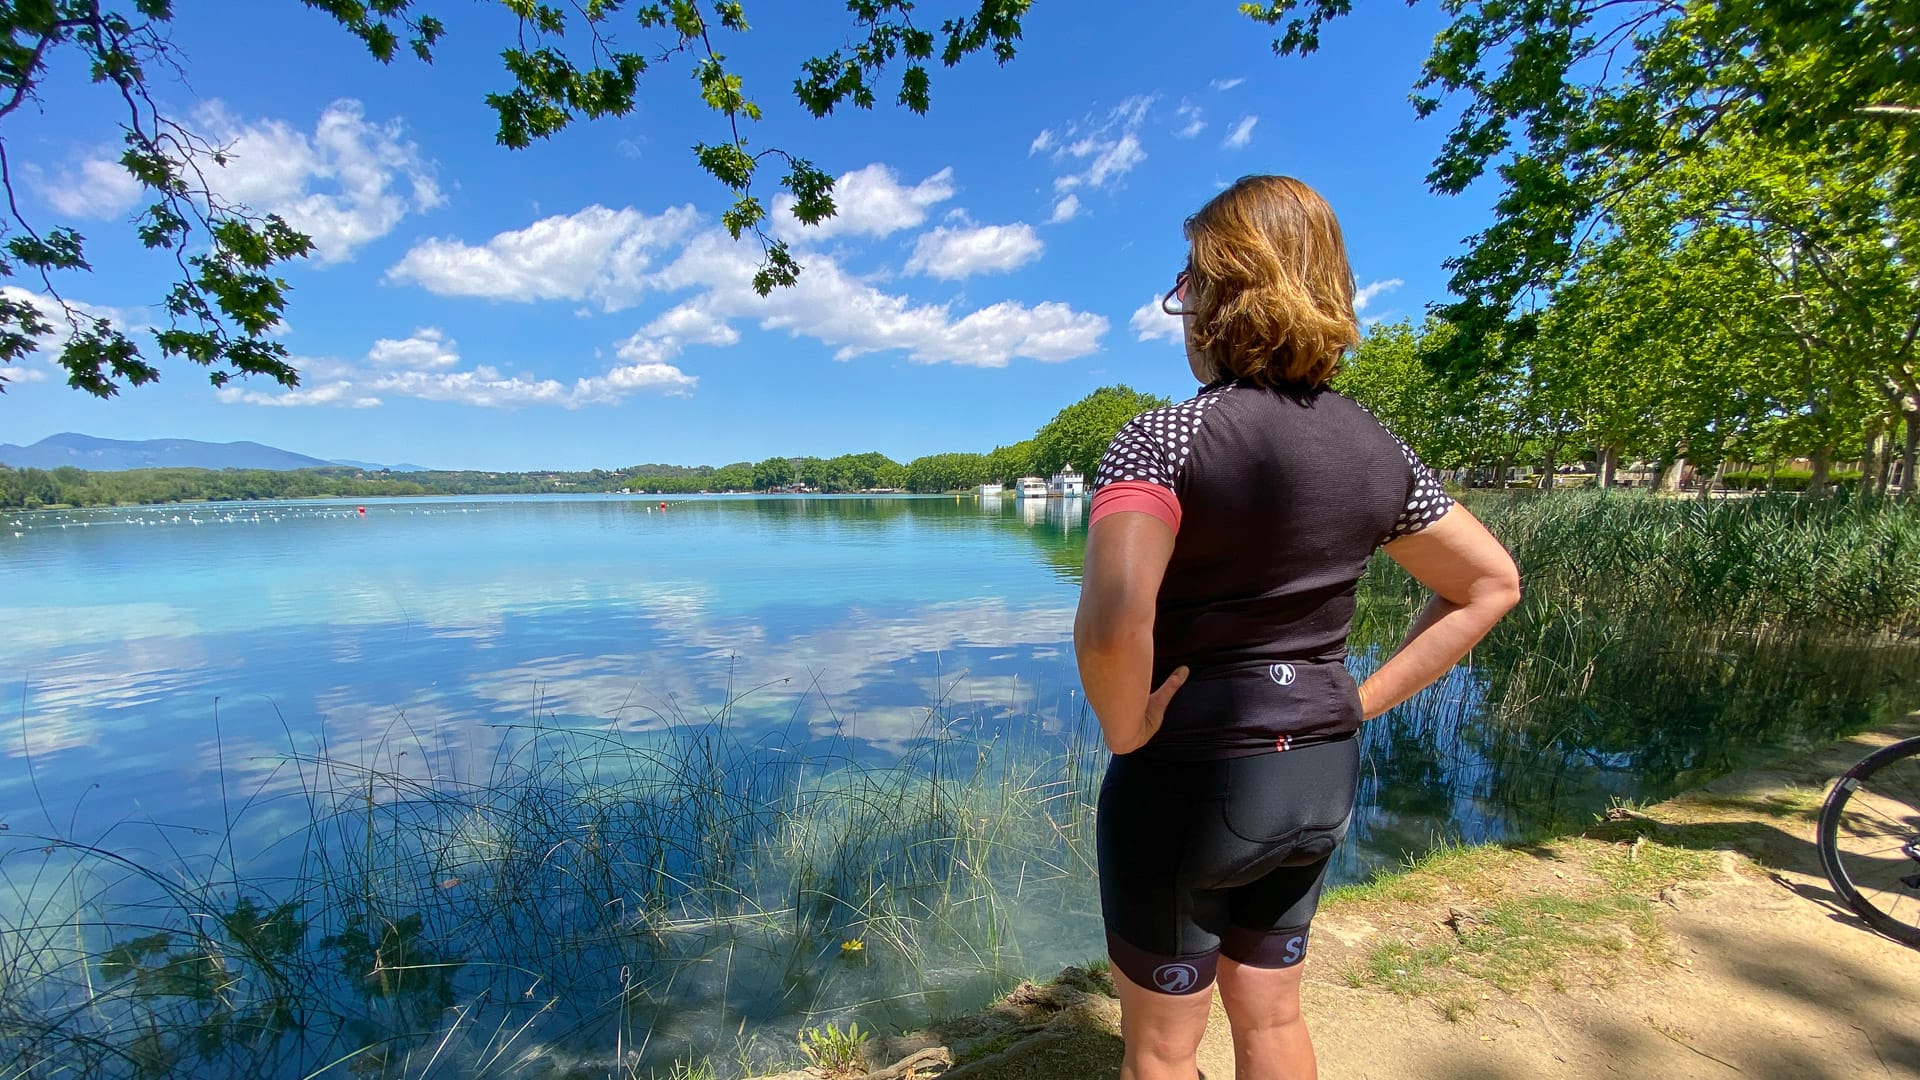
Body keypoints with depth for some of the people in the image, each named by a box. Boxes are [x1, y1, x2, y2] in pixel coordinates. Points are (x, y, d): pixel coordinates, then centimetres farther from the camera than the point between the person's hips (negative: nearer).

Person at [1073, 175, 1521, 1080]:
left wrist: (1128, 733, -17)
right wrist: (1362, 701, 7)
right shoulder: (1375, 451, 1)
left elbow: (1111, 625, -37)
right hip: (1321, 776, 7)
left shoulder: (1165, 438, -21)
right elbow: (1491, 584, 11)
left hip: (1187, 777, -6)